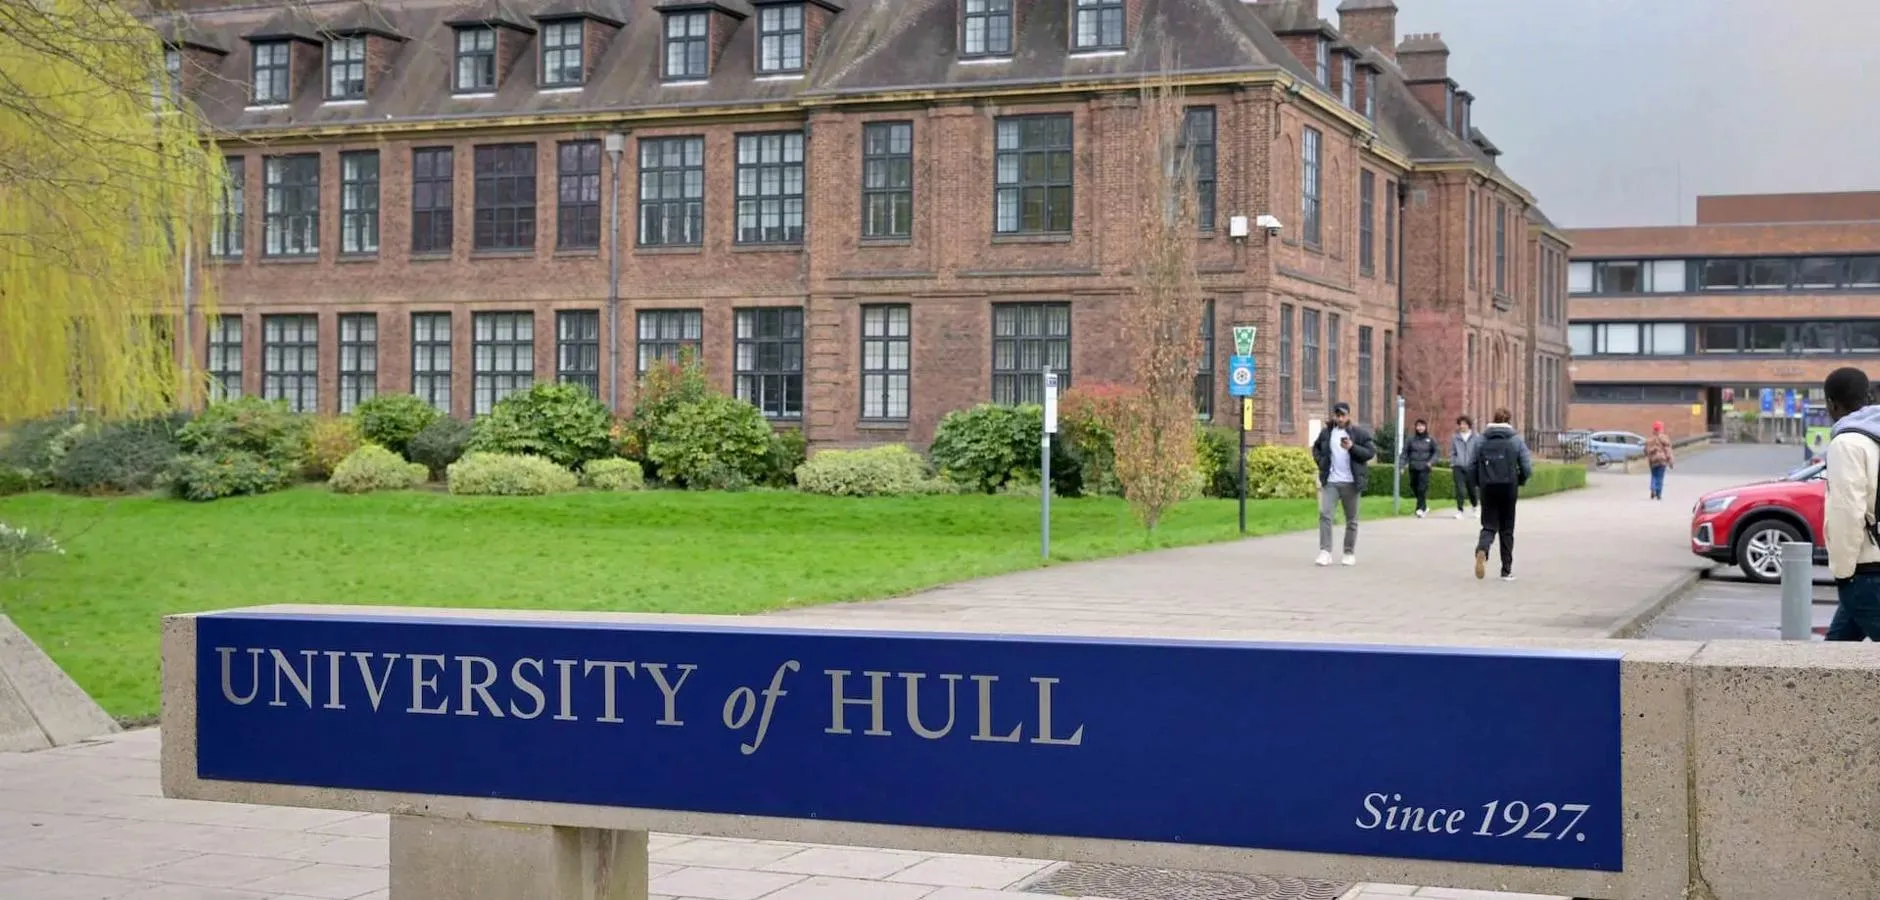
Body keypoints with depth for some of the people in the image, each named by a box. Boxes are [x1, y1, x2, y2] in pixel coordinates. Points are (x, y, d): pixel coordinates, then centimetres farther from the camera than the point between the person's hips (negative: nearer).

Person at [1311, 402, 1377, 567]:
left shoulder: (1359, 434, -2)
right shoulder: (1326, 433, 7)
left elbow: (1371, 452, -7)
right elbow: (1316, 448, 24)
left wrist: (1352, 447, -20)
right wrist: (1321, 462, 6)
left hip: (1351, 483, -2)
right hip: (1330, 482, 2)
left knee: (1351, 519, 7)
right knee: (1324, 514, -11)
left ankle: (1350, 553, 17)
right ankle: (1325, 552, -11)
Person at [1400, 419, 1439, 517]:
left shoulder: (1430, 440, 4)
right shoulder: (1411, 439, 5)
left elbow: (1436, 452, 8)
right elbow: (1405, 452, 5)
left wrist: (1431, 461, -8)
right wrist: (1403, 464, -4)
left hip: (1424, 468, -3)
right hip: (1413, 467, 3)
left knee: (1422, 488, -14)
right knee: (1414, 487, 7)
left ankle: (1420, 508, -12)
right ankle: (1424, 506, 25)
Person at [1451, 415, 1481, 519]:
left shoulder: (1476, 437, 2)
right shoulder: (1455, 438, 7)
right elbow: (1452, 452, 13)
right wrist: (1452, 465, 5)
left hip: (1471, 467, -1)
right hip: (1458, 467, 1)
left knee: (1471, 488, 10)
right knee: (1460, 489, -10)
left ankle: (1474, 506, 37)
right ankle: (1460, 510, -4)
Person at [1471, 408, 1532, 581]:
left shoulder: (1482, 440, 1)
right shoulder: (1516, 440, -2)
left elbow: (1472, 466, -3)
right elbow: (1527, 468, -8)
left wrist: (1479, 484, 11)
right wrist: (1519, 481, 10)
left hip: (1488, 489, 1)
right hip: (1509, 488, -1)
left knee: (1489, 526, 6)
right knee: (1507, 529, 11)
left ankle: (1481, 551, -26)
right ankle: (1506, 570, 14)